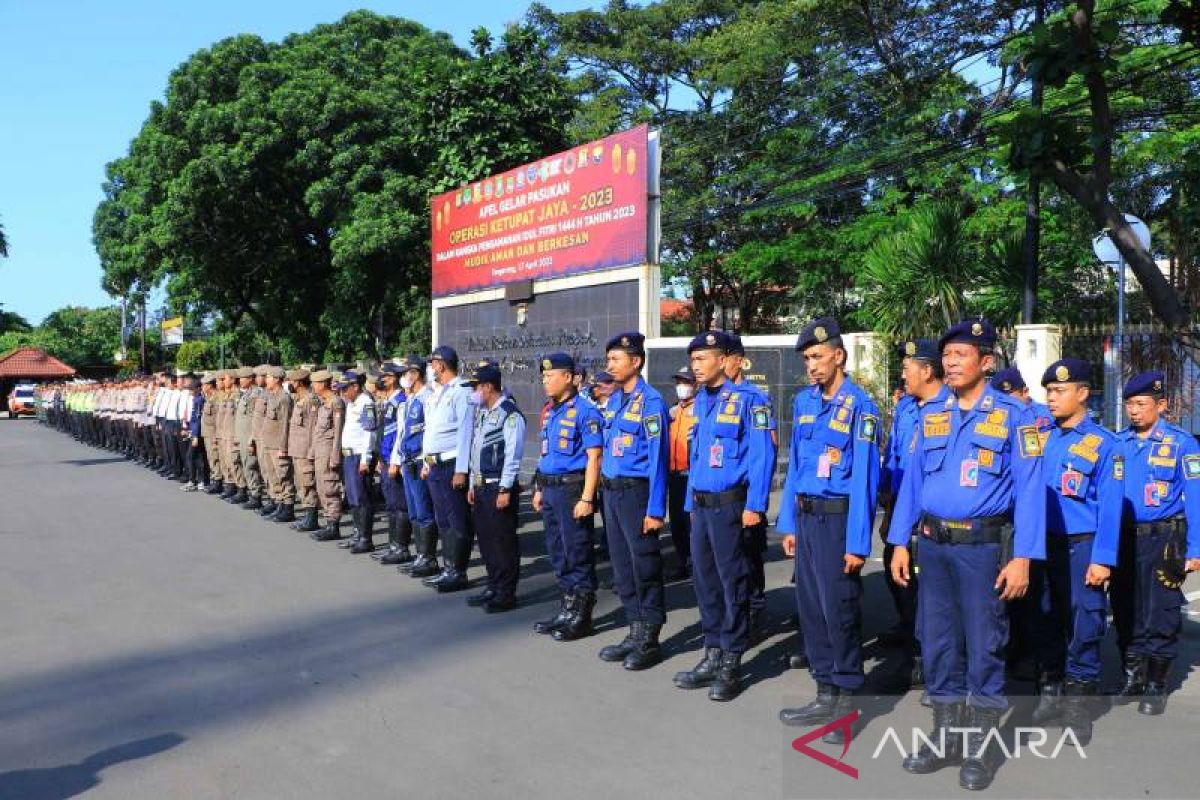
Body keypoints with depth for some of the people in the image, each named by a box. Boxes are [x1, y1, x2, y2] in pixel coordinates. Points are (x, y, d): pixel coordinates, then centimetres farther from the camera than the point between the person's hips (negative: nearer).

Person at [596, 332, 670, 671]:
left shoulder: (650, 401, -13)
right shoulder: (613, 400, 11)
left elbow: (657, 457, -17)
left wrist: (655, 510, -19)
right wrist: (606, 489, 12)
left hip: (636, 492, -8)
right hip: (612, 491, 8)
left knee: (645, 567, 1)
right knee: (621, 567, 14)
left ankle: (650, 640, 12)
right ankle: (636, 633, 26)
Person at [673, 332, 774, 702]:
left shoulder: (747, 399, -10)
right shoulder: (701, 401, 13)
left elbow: (763, 454, -14)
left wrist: (754, 505, -18)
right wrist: (691, 502, 17)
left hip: (731, 505, -7)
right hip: (701, 505, 8)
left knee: (733, 583, 2)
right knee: (705, 580, 13)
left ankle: (731, 663, 13)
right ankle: (713, 655, 26)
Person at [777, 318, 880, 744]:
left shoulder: (859, 406, -13)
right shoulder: (804, 401, 8)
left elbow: (864, 476, -17)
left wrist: (857, 543, -18)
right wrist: (789, 523, 12)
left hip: (838, 518, -7)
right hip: (806, 517, 7)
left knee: (839, 612, 1)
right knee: (810, 608, 14)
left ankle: (847, 704, 16)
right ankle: (826, 696, 27)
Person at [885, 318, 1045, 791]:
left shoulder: (1013, 415, -4)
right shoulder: (929, 415, 9)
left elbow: (1029, 489, -9)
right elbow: (912, 481, 10)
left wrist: (1022, 557, -15)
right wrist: (900, 542, 6)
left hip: (984, 547, -4)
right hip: (933, 545, 4)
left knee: (983, 649, 4)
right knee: (937, 645, 12)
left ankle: (981, 749, 19)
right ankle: (945, 739, 26)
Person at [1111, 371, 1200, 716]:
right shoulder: (1117, 442, 6)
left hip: (1163, 539, -4)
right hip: (1122, 538, 4)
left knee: (1159, 616, 1)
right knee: (1125, 613, 11)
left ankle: (1156, 687, 15)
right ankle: (1132, 680, 26)